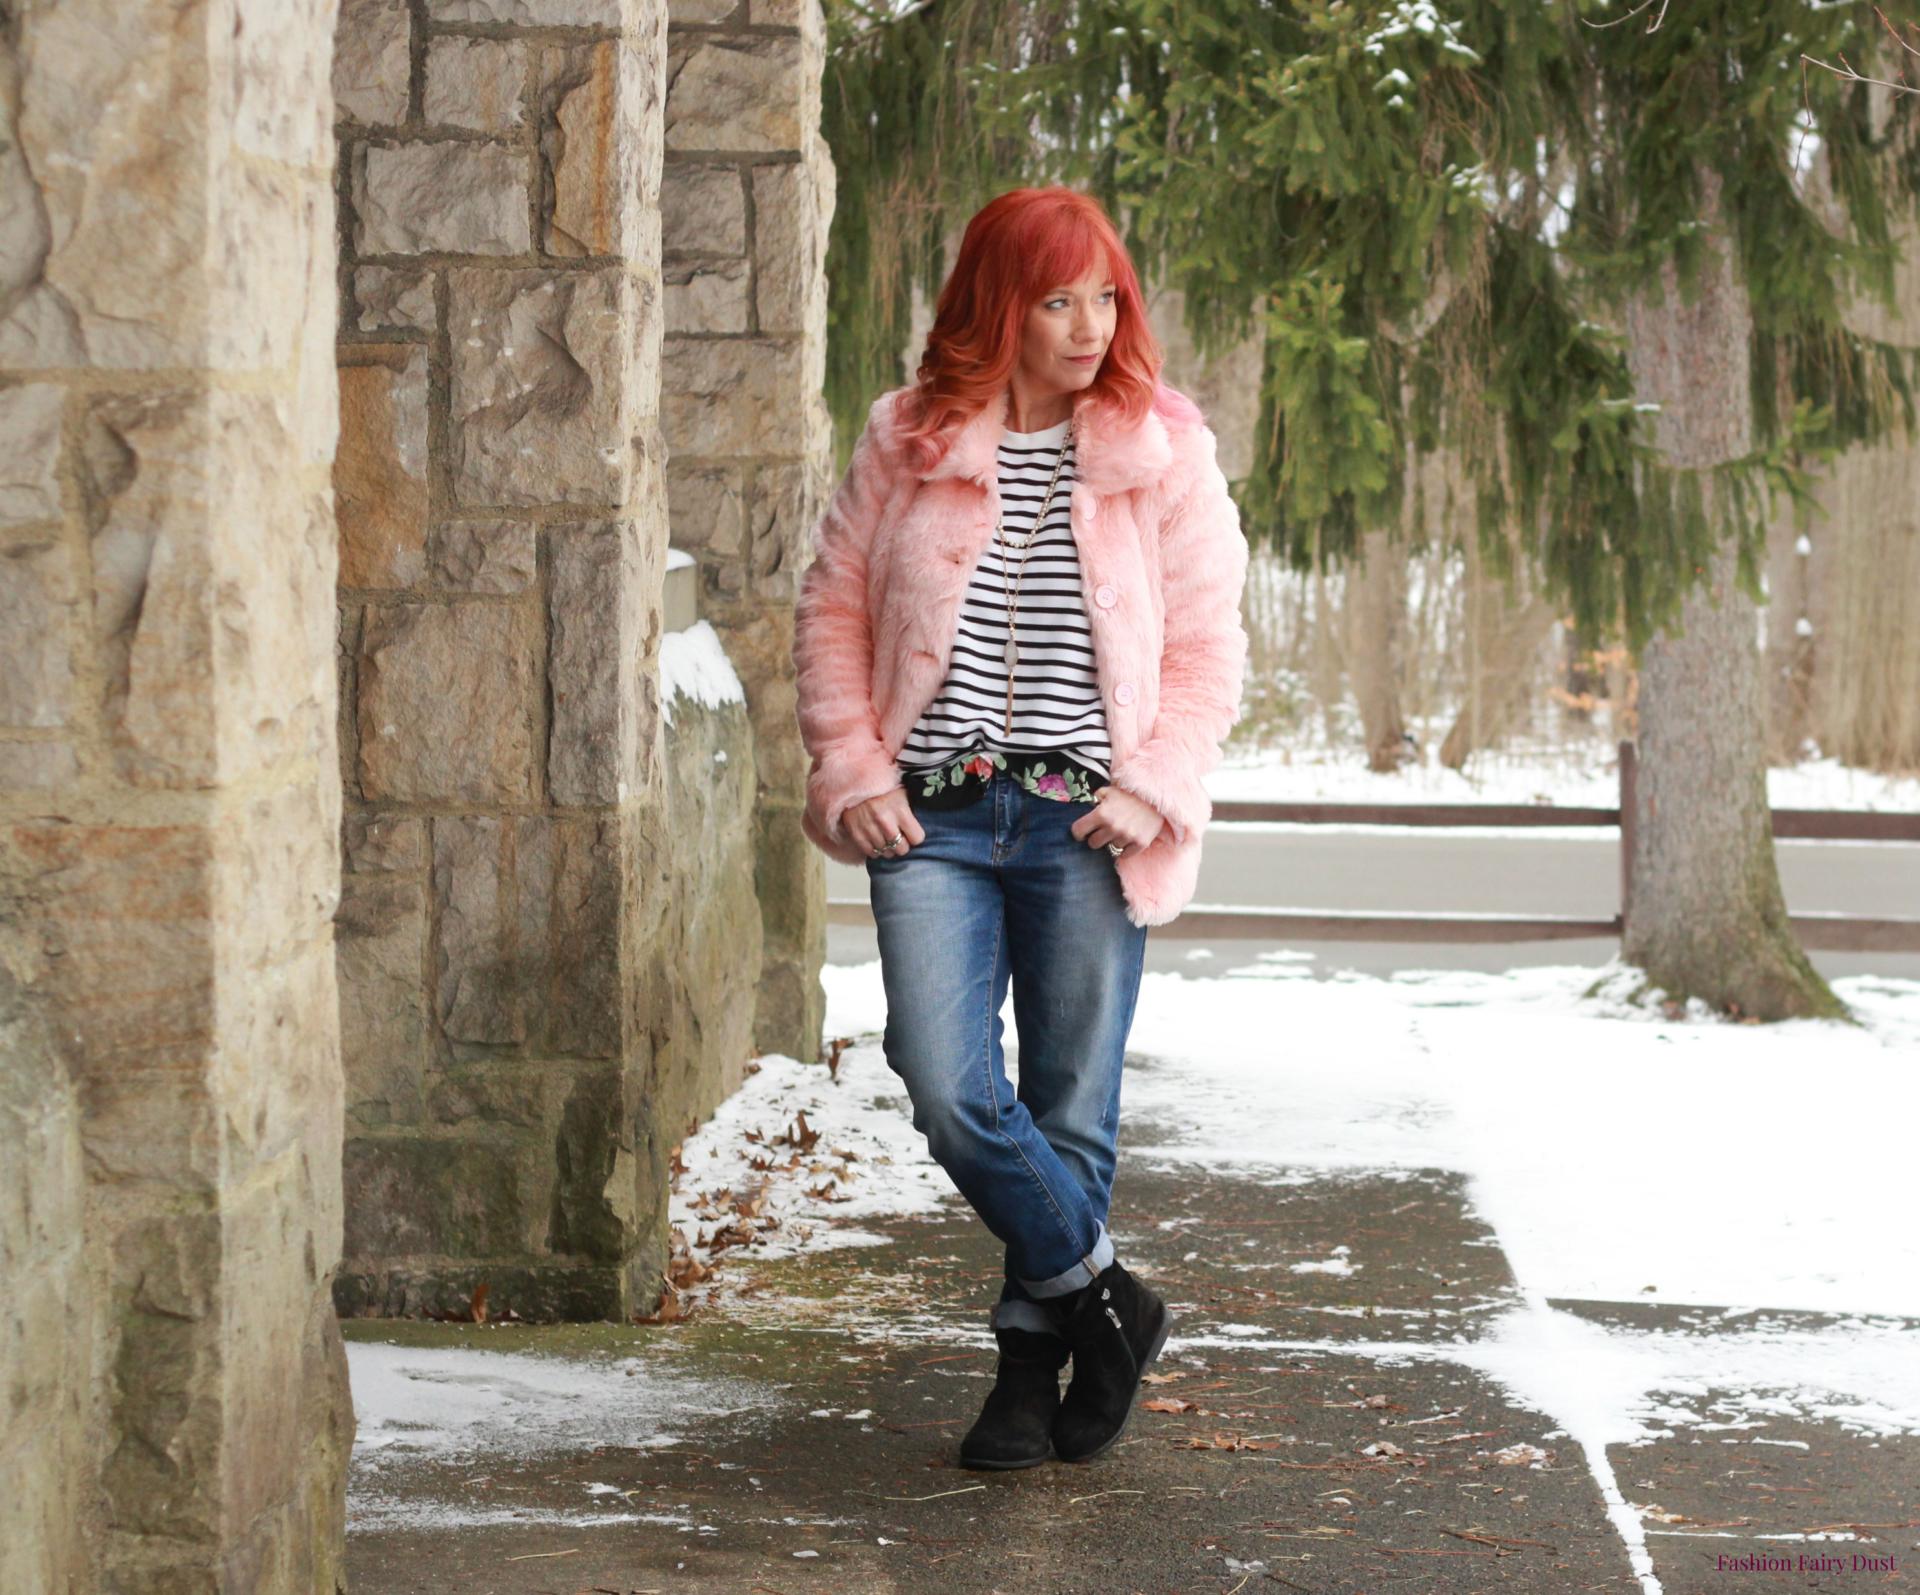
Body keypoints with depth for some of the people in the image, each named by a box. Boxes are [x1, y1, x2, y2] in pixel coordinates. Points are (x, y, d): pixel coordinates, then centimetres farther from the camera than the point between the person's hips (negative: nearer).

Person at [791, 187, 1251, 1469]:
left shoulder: (1164, 450, 4)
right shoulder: (908, 442, 6)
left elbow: (1208, 645, 5)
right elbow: (833, 608, 11)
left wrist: (1155, 787, -8)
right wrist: (852, 769, 0)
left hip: (1084, 828, 0)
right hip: (935, 819, 1)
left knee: (1070, 1109, 4)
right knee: (949, 1087, -12)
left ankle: (1032, 1362, 21)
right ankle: (1103, 1300, 9)